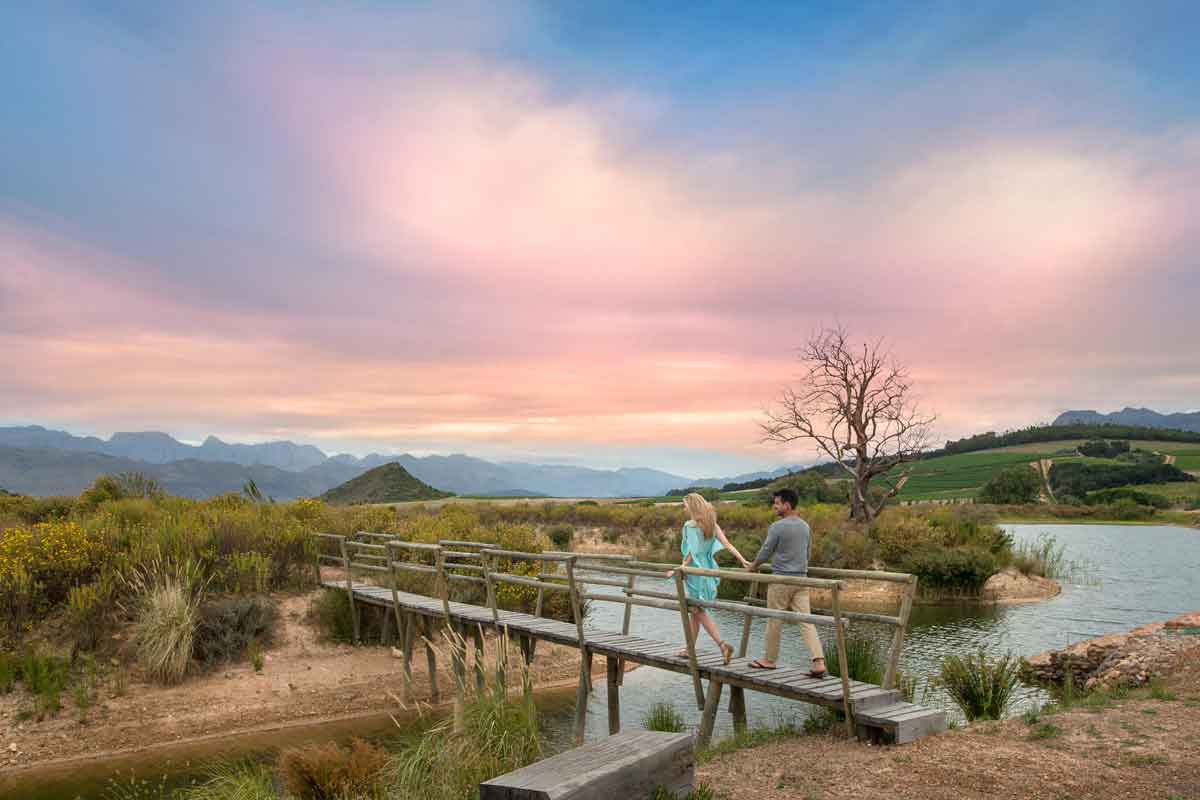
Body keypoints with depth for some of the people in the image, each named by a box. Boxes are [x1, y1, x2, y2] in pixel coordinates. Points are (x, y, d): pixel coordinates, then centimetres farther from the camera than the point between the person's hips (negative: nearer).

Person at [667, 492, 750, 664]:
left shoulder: (690, 524, -15)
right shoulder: (711, 523, 6)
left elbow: (692, 552, -20)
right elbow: (726, 543, -1)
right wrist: (742, 560, -2)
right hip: (707, 569, 8)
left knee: (699, 612, 1)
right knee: (694, 610, 17)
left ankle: (723, 644, -9)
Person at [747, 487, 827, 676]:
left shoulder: (777, 527, -13)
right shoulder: (805, 526, 8)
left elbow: (765, 553, -8)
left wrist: (753, 567, 10)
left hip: (781, 580, -6)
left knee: (774, 622, 8)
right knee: (806, 621, 2)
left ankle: (770, 660, 20)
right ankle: (819, 662, -8)